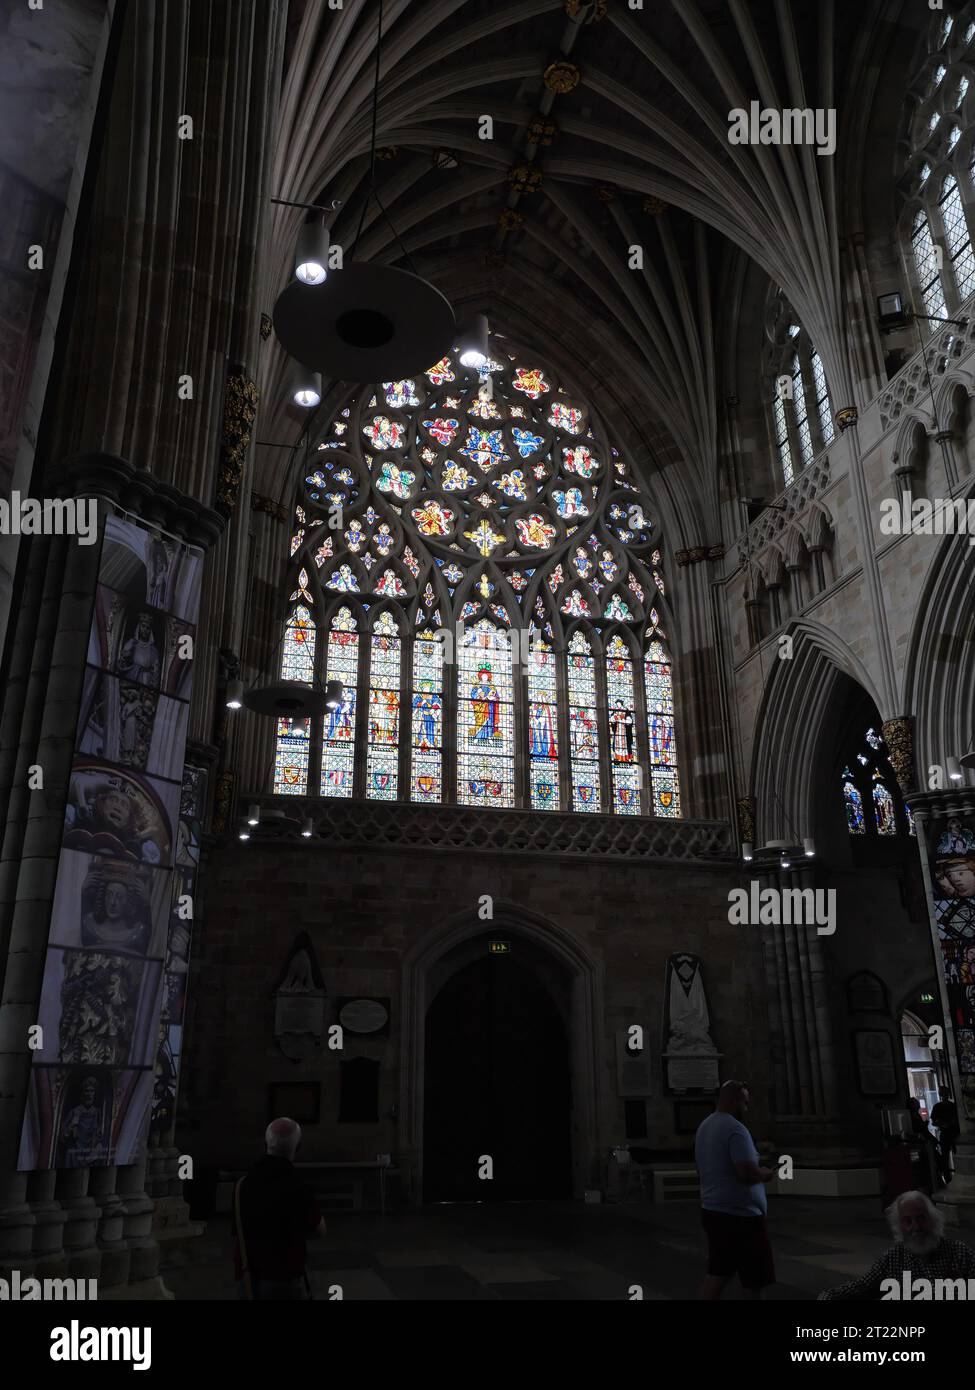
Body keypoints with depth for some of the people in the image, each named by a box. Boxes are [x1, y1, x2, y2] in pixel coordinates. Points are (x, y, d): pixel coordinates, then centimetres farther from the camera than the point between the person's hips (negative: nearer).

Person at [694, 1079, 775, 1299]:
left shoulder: (704, 1127, 12)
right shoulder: (735, 1129, -17)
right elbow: (748, 1172, -25)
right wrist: (766, 1173, -4)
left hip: (712, 1210, 9)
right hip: (740, 1215, -9)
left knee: (717, 1275, 12)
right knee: (754, 1282, 3)